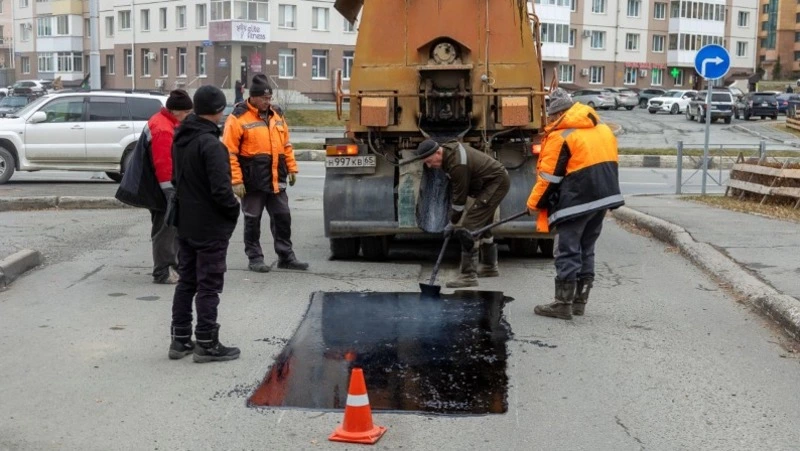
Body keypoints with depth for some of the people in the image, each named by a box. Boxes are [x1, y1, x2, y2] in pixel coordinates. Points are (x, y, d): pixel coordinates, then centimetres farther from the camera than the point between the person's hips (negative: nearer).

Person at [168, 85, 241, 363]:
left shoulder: (181, 140, 7)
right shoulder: (211, 144, -22)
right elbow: (221, 189, -24)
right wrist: (234, 209, -8)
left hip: (185, 224, 8)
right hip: (211, 227, -8)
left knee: (186, 281, 16)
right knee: (208, 286, 0)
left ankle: (180, 339, 23)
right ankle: (207, 344, 7)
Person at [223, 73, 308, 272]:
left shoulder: (276, 115, 12)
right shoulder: (239, 117, -8)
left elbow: (286, 145, 20)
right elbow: (230, 152, -11)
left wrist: (292, 168, 14)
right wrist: (236, 180, -15)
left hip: (276, 180, 6)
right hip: (253, 181, -6)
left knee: (283, 217, 9)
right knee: (252, 220, 4)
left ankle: (286, 256, 19)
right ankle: (255, 258, 14)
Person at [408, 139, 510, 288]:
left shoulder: (458, 164, -30)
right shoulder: (448, 150, 0)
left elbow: (460, 196, -22)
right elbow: (455, 188, 10)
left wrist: (452, 223, -11)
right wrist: (453, 215, 10)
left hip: (496, 183, -11)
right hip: (496, 181, 11)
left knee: (469, 226, -16)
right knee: (482, 224, 23)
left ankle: (468, 276, -15)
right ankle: (489, 267, 39)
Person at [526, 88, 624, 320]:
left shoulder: (560, 136, -10)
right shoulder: (603, 129, 14)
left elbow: (548, 176, -9)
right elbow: (610, 163, 19)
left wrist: (534, 203, 2)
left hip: (576, 202, -8)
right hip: (604, 197, 8)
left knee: (567, 251, -2)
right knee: (586, 249, 15)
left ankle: (563, 304, 0)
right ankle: (580, 301, 20)